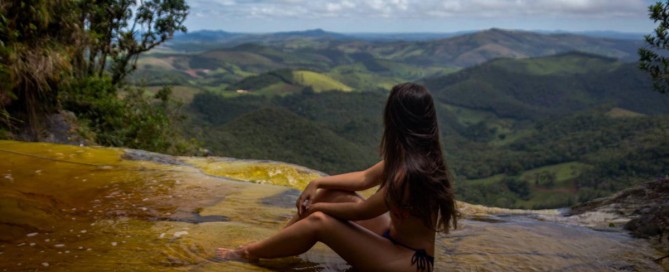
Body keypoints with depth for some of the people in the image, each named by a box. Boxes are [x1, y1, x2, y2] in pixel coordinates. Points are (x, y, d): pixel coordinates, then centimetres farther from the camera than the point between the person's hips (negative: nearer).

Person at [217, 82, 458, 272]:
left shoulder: (408, 171, -31)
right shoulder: (418, 155, -2)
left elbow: (362, 211, -18)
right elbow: (366, 178, 8)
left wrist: (318, 206, -3)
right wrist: (318, 183, 1)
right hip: (396, 238, 9)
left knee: (319, 221, -18)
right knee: (331, 193, 2)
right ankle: (271, 244, 12)